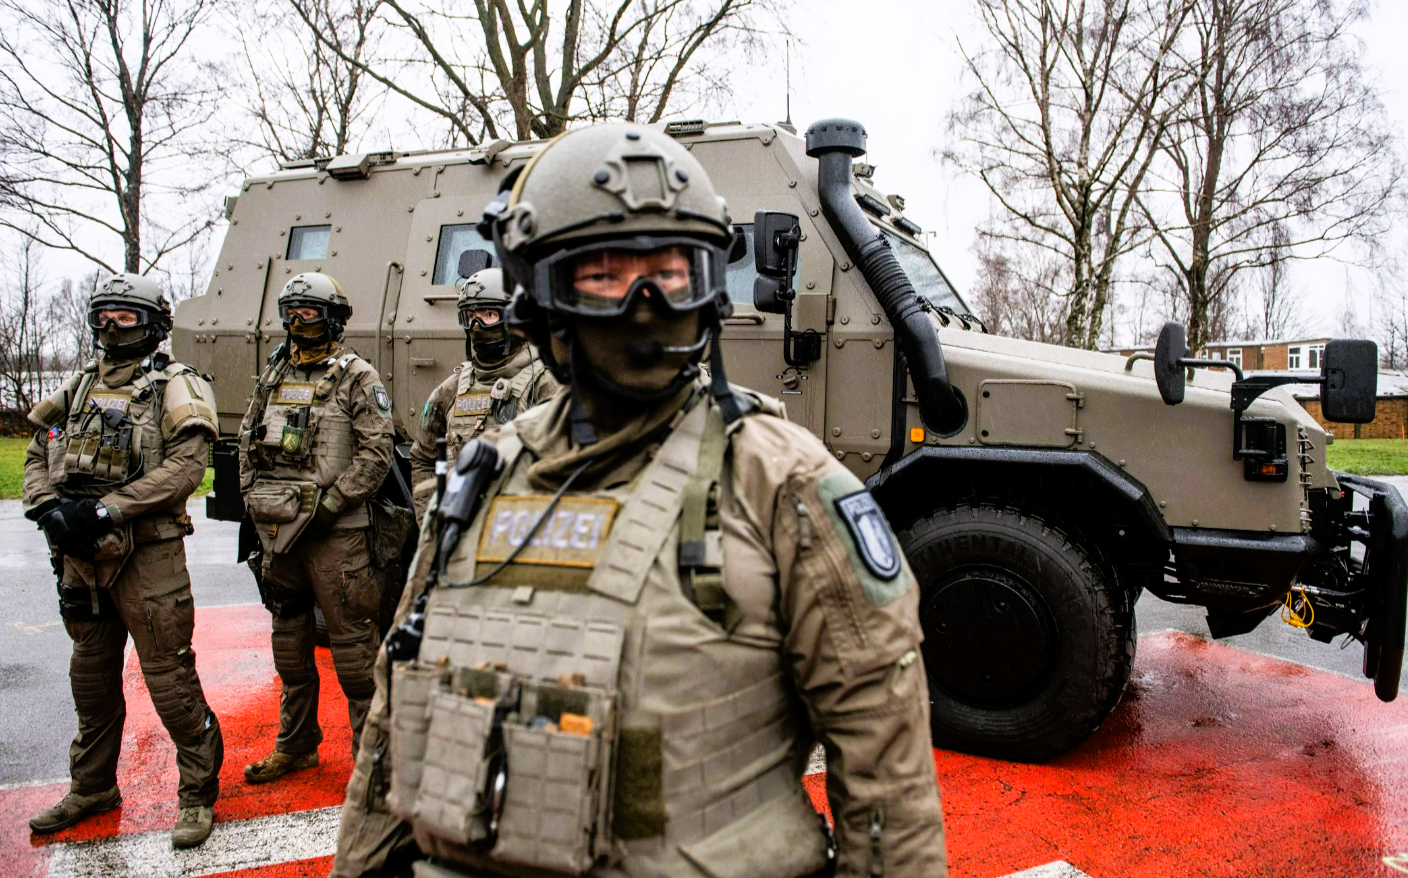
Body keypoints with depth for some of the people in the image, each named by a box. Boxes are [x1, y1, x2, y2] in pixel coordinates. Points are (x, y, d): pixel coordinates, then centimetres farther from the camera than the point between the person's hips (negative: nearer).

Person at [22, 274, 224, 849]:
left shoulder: (175, 388, -5)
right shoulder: (79, 387, 15)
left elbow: (185, 466, -17)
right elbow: (39, 456, 13)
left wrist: (105, 508, -22)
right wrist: (48, 506, -7)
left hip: (147, 555, -7)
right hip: (82, 556, 7)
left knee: (169, 678, -3)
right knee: (92, 677, 19)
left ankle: (198, 792, 11)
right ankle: (92, 788, 35)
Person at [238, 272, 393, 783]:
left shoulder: (356, 377, -5)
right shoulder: (273, 376, 15)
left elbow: (377, 451, -12)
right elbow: (248, 443, 20)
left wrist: (331, 502, -17)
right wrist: (253, 497, 9)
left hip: (333, 530, -7)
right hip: (276, 528, 7)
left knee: (351, 639, -4)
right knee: (288, 638, 16)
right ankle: (295, 745, 31)